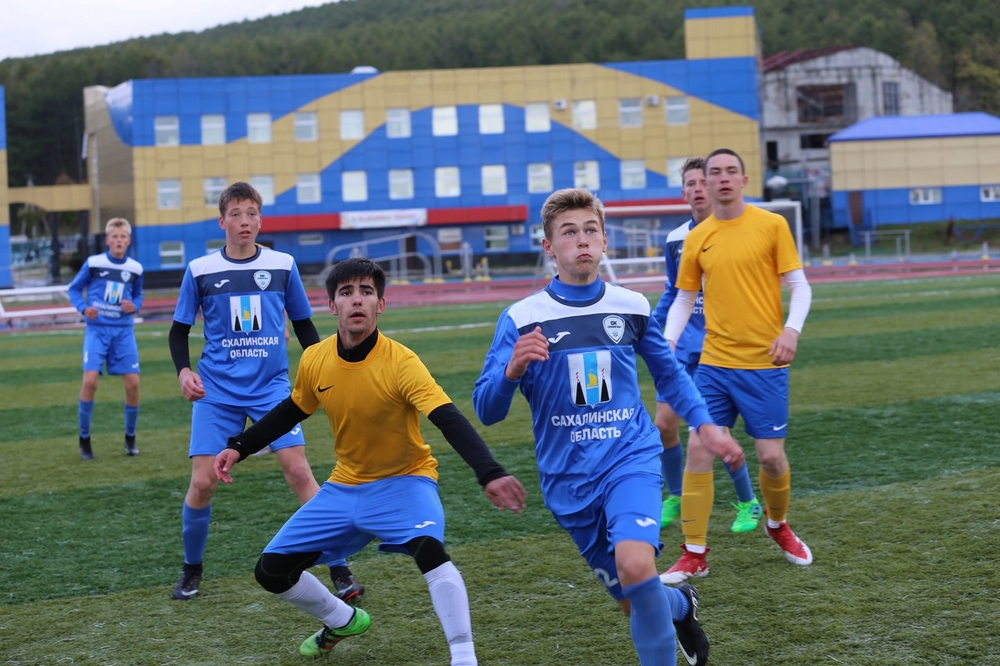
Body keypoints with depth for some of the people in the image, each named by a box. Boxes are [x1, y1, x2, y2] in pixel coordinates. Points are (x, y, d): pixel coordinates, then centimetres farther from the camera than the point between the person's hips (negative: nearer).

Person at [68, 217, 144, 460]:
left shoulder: (135, 268, 4)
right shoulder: (93, 263, -3)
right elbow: (74, 289, 6)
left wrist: (134, 306, -5)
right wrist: (84, 308, -12)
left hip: (123, 330, 3)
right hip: (97, 328, -3)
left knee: (133, 383, -3)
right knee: (90, 380, -15)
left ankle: (130, 437, 18)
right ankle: (84, 438, 2)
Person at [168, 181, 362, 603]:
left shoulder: (282, 265, 3)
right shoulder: (200, 270, 1)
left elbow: (304, 325, 12)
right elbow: (179, 331, 8)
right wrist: (183, 370, -9)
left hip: (271, 386, 0)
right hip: (217, 390, 0)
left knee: (299, 471, -13)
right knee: (202, 482, -5)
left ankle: (339, 570, -6)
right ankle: (191, 572, 19)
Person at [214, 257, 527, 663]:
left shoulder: (400, 363, -25)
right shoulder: (314, 361, -10)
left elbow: (450, 421, -36)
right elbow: (292, 411, 12)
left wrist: (490, 474, -51)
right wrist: (239, 447, 6)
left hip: (404, 481, -5)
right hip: (345, 487, 6)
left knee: (429, 550, -36)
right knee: (271, 571, 4)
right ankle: (343, 622, 32)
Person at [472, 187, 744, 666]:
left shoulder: (632, 307, 1)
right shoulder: (521, 318, -7)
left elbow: (669, 373, 18)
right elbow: (487, 411, -10)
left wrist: (705, 425, 8)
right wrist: (512, 370, -29)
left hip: (631, 458, 0)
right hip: (569, 478, 1)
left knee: (635, 565, -28)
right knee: (635, 604, 8)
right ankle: (679, 604, 43)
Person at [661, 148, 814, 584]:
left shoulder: (772, 225, -2)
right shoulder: (697, 238, 6)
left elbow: (799, 286, -1)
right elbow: (684, 299, 13)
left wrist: (791, 330, -17)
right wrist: (668, 341, -3)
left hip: (764, 363, -2)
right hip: (714, 363, 2)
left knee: (771, 456, 0)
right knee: (698, 449, -5)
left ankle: (778, 525, 32)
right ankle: (694, 554, 4)